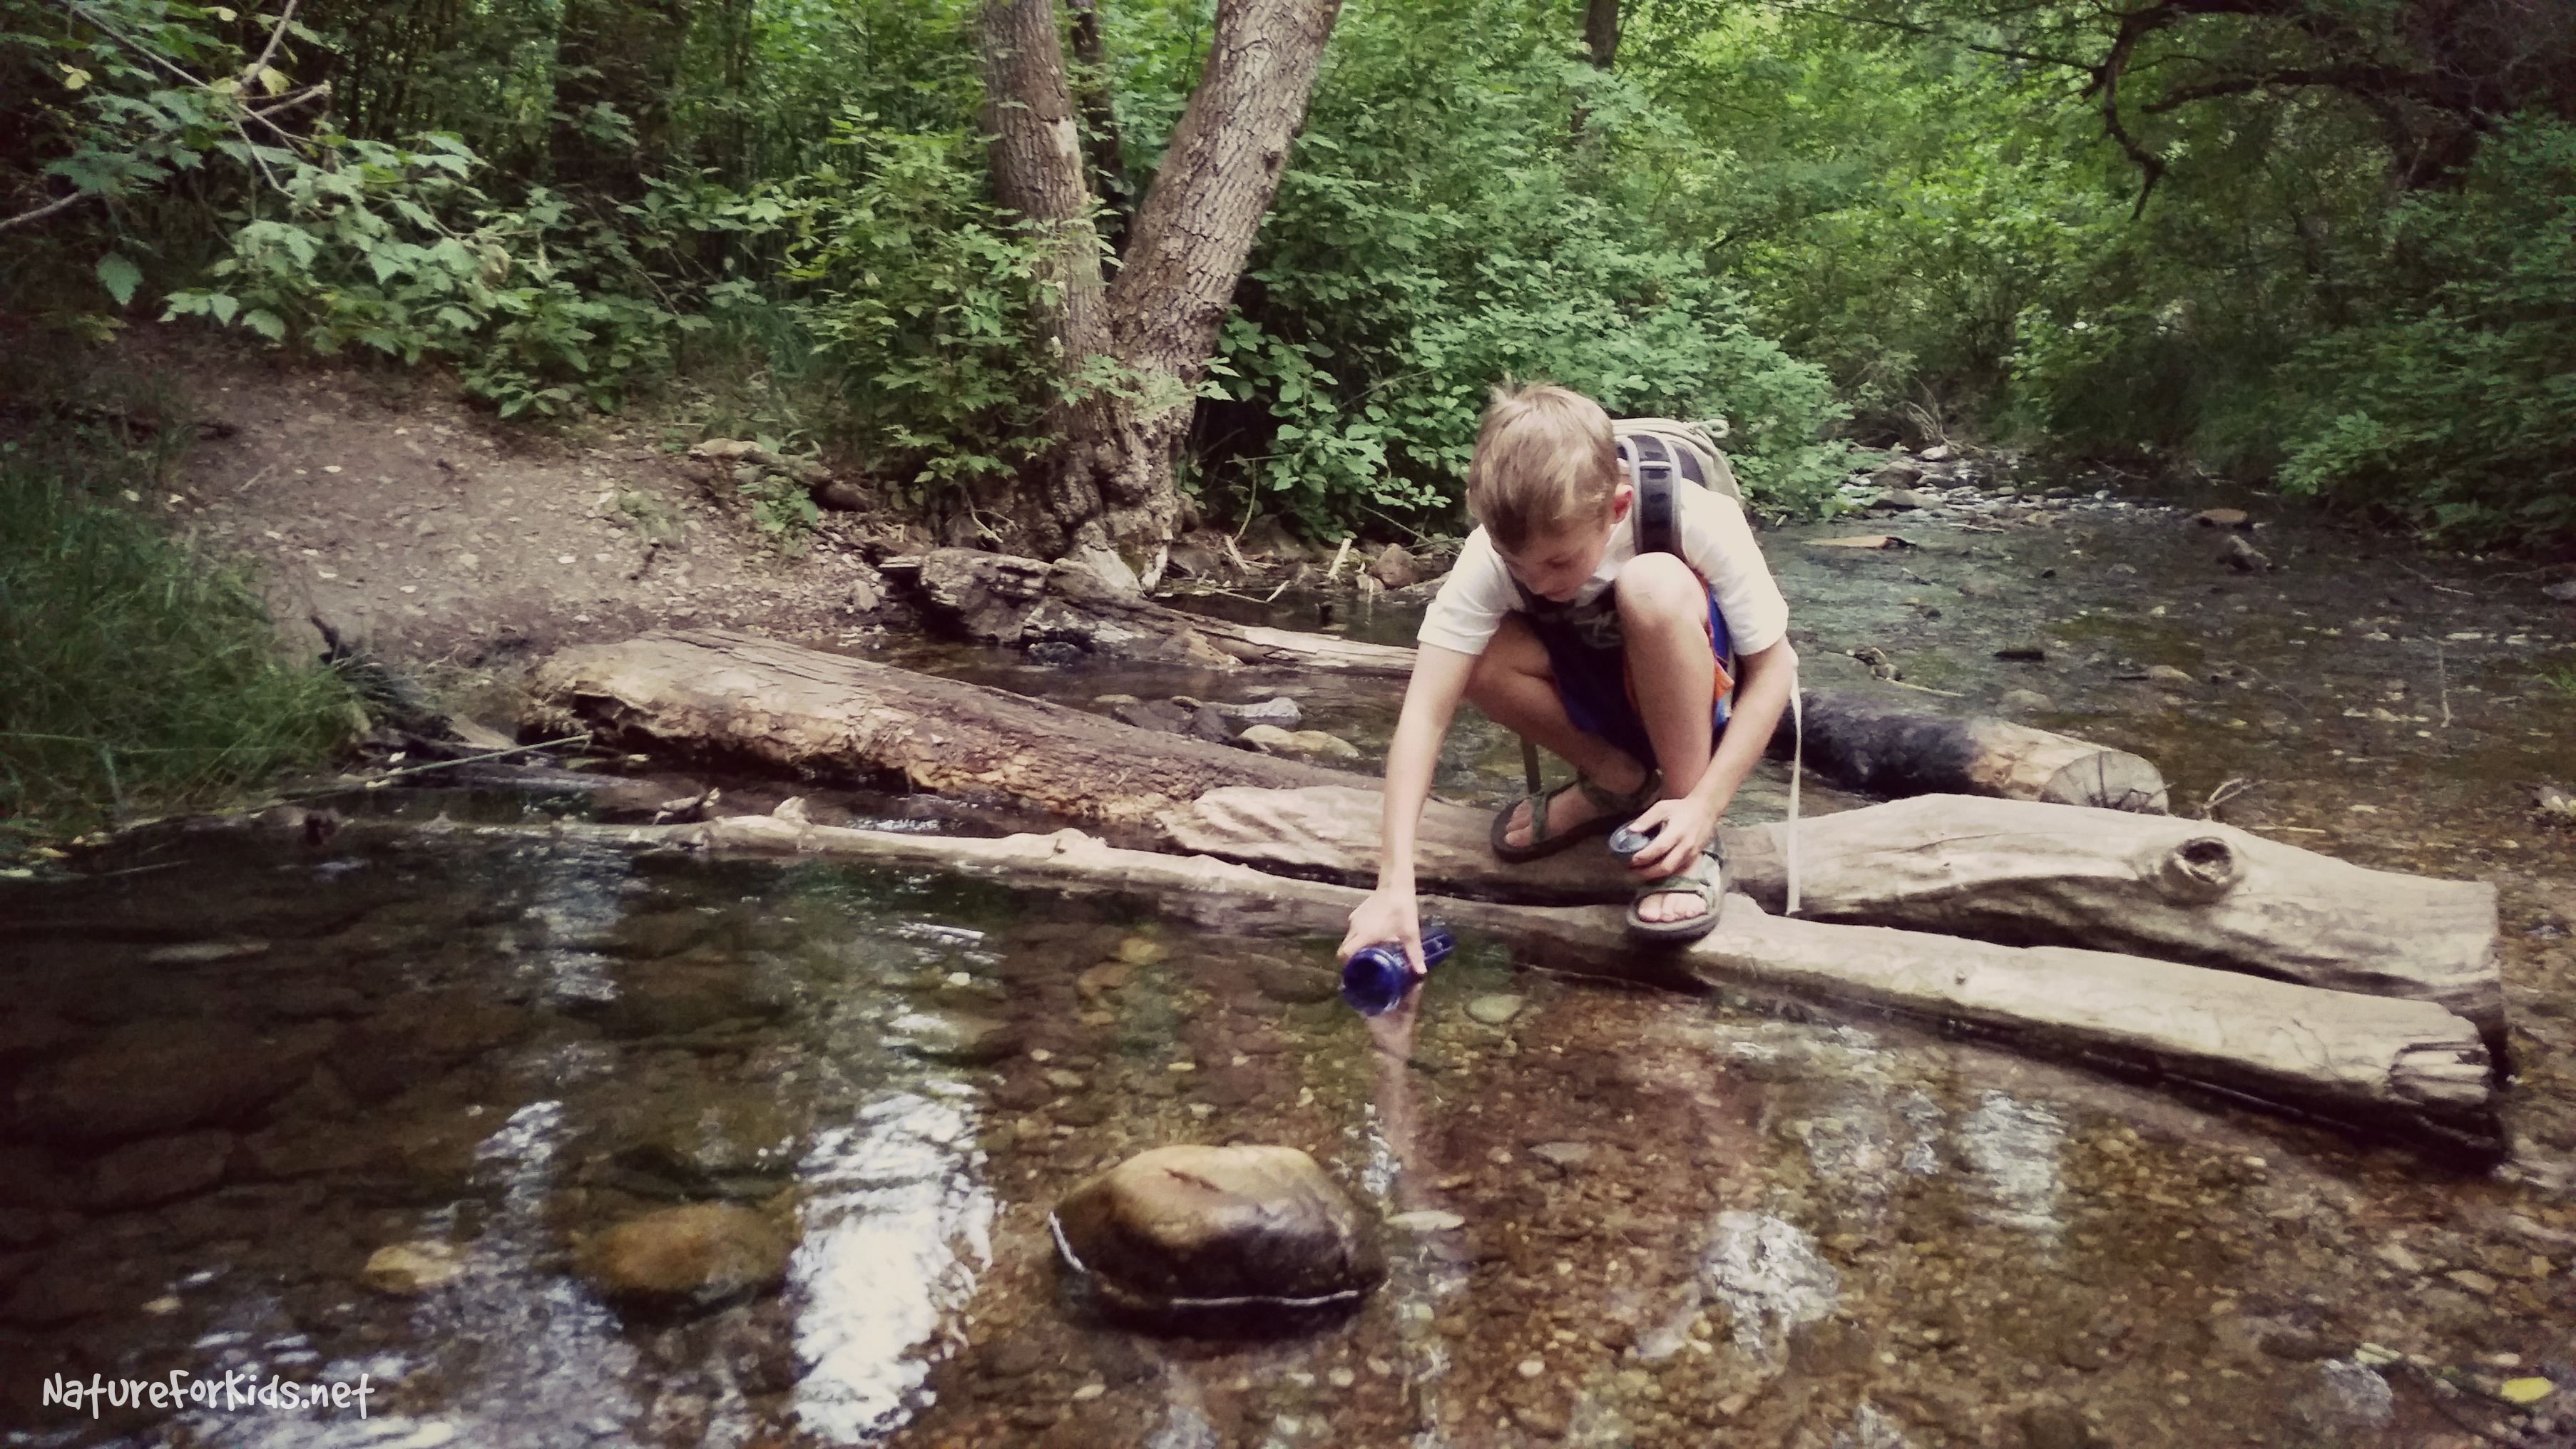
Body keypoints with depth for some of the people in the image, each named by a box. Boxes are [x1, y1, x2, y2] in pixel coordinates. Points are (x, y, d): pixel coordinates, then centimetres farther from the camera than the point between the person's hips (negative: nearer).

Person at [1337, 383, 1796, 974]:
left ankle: (1691, 840, -19)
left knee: (1653, 587, -35)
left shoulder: (1699, 522, -30)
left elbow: (1775, 666, -20)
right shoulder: (1494, 553, -26)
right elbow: (1425, 712, -31)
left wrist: (1705, 806, -31)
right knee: (1477, 658, -27)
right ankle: (1619, 784, -1)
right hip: (1604, 705, 3)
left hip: (1702, 702, -3)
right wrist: (1395, 882, -39)